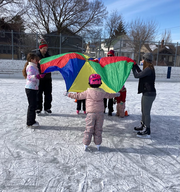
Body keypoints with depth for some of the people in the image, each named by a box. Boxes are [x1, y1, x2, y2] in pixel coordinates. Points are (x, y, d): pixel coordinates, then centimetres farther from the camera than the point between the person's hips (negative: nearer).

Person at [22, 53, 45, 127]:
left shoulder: (34, 67, 17)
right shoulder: (30, 67, -13)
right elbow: (29, 77, -27)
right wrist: (38, 76, -40)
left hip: (34, 88, 10)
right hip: (30, 88, -10)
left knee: (33, 105, 14)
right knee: (32, 105, -6)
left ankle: (31, 121, 24)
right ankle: (30, 122, 2)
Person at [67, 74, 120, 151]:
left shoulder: (87, 92, -6)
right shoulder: (102, 92, 5)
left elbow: (78, 96, 0)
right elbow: (109, 95, 22)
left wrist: (69, 95, 14)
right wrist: (116, 94, 42)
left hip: (91, 113, -3)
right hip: (100, 113, 3)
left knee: (89, 129, 3)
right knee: (98, 129, 11)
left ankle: (86, 145, 7)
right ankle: (98, 144, 17)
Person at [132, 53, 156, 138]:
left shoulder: (148, 69, -21)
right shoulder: (149, 69, 11)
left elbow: (137, 75, -19)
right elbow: (141, 73, 29)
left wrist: (133, 67, -4)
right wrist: (135, 65, 28)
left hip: (149, 94, -10)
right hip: (146, 93, 10)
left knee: (146, 113, -3)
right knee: (143, 111, 21)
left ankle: (147, 132, 6)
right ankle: (143, 126, 37)